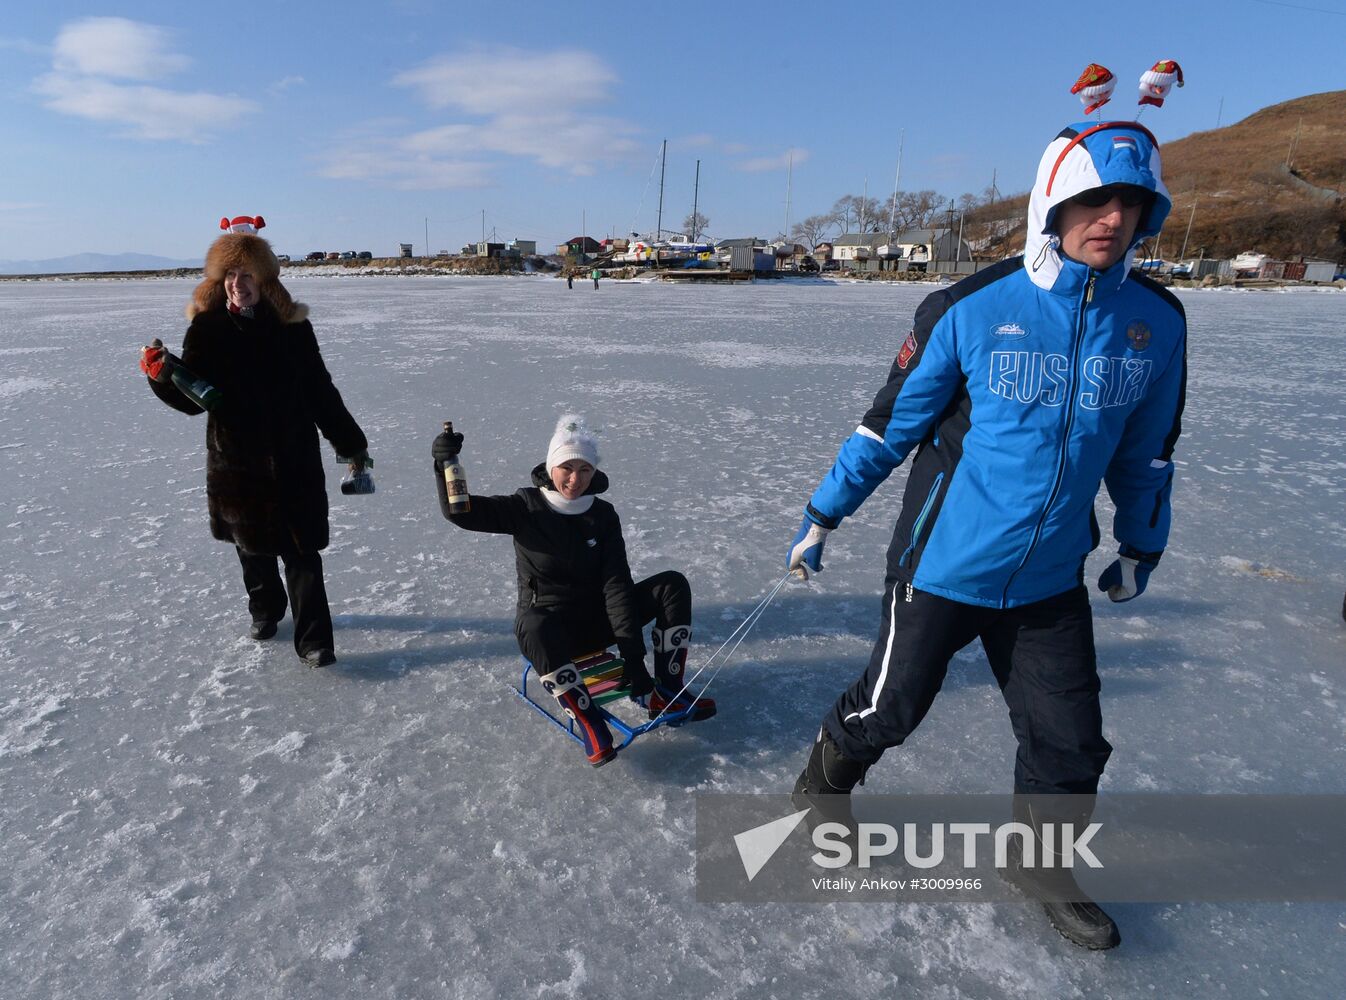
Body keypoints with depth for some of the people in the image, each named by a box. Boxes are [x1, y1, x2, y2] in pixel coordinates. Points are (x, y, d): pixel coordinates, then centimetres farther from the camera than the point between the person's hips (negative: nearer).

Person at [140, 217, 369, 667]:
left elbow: (320, 391, 3)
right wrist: (163, 375, -26)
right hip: (235, 460, 2)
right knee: (251, 545, 18)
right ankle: (265, 610, 42)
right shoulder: (206, 328, -3)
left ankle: (313, 640, 6)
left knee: (301, 550, -2)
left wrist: (351, 443, 5)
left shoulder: (291, 325, -4)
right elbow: (193, 399, -5)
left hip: (292, 459, -2)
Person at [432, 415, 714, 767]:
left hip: (597, 619, 4)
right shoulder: (527, 507, -8)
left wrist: (632, 652, -18)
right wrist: (444, 465, -38)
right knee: (534, 627, -41)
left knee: (673, 585, -12)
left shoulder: (603, 515, -3)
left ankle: (665, 694, -9)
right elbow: (461, 512, -18)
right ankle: (585, 719, -25)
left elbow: (616, 584, -10)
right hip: (550, 624, -3)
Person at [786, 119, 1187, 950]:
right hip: (943, 563, -4)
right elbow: (892, 419, -7)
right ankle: (821, 794, 42)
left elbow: (1146, 447, 12)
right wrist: (824, 515, -3)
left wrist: (1141, 543, 19)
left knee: (1071, 741, 12)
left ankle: (1042, 862, 41)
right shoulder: (971, 310, -14)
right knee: (886, 710, 11)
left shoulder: (1156, 321, -1)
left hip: (1051, 578, 4)